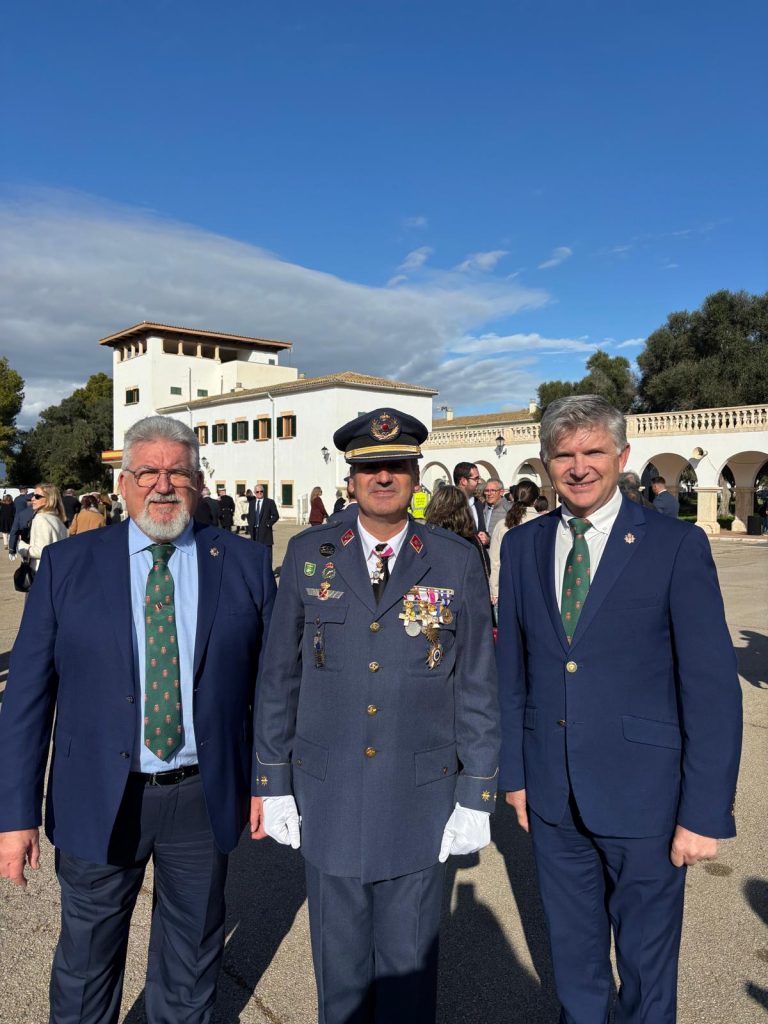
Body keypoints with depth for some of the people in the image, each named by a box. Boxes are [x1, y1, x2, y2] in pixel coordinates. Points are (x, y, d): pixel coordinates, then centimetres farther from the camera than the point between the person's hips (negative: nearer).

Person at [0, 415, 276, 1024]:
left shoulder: (245, 565, -5)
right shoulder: (67, 565, -5)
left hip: (205, 797, 1)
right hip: (97, 800, 0)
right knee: (86, 959, 22)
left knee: (192, 962, 22)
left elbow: (269, 683, 0)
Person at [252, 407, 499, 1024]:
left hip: (420, 803, -1)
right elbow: (279, 677, 2)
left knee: (409, 967, 17)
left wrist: (478, 796, -1)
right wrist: (273, 782, 3)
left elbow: (478, 688, -2)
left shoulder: (457, 562, -5)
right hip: (327, 801, 1)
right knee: (339, 969, 19)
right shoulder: (308, 555, -2)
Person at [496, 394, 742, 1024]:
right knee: (572, 949, 23)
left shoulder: (678, 545, -11)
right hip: (553, 793, 4)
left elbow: (713, 686, -11)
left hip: (642, 794, -3)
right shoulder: (522, 547, 1)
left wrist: (706, 812, -12)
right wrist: (515, 773, 7)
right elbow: (512, 669, 6)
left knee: (647, 961, 18)